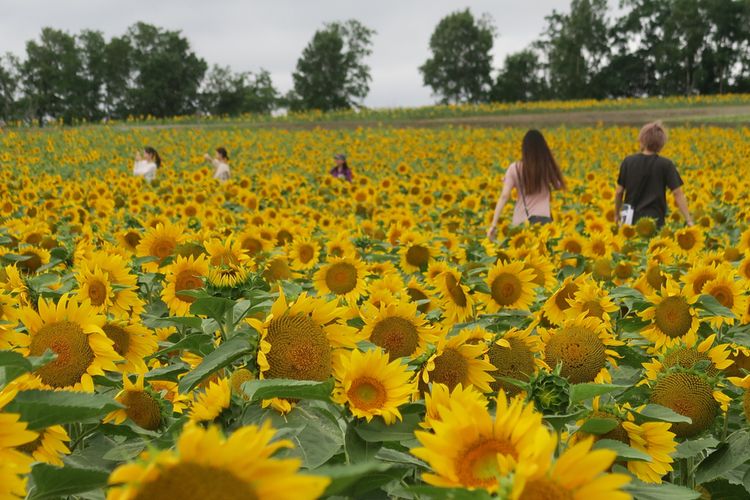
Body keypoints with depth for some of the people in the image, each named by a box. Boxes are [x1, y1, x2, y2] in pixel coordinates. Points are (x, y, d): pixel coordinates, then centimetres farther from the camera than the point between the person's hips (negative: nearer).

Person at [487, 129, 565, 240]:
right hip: (543, 219, -1)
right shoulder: (548, 167, 0)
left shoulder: (515, 168, -1)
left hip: (520, 221, 1)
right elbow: (559, 186, 16)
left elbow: (504, 197, -6)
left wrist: (493, 224, -6)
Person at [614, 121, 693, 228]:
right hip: (654, 221, -2)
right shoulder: (665, 165, -6)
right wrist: (689, 220, -6)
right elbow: (678, 194, -8)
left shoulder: (628, 162, -1)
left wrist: (617, 215, 17)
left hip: (631, 220, 2)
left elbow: (619, 192, 3)